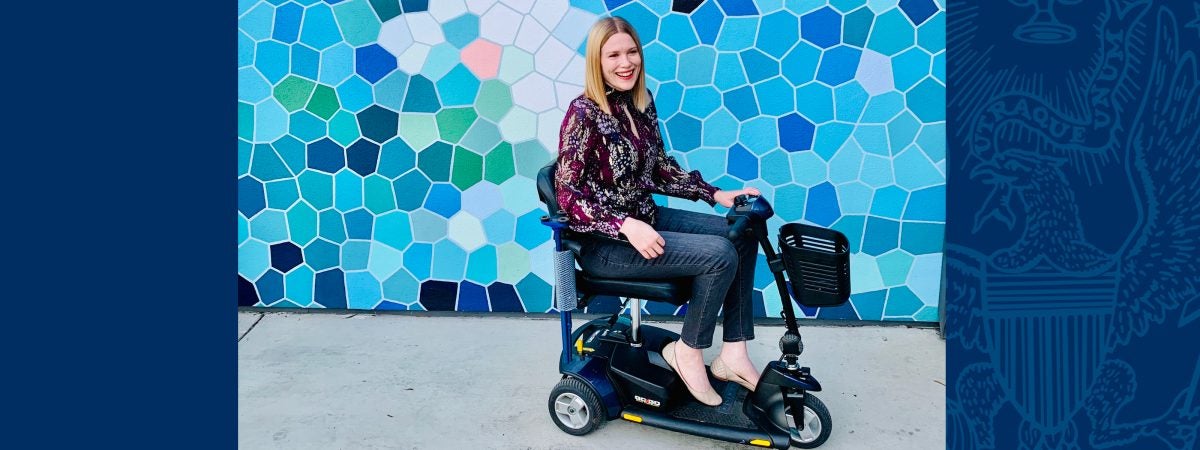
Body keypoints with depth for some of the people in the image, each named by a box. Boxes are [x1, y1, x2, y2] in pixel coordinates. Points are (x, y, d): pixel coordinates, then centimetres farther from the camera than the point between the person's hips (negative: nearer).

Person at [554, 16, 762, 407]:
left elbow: (660, 170, 13)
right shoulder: (584, 114, -17)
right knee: (719, 255, -21)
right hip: (605, 242, -8)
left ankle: (733, 354, 4)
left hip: (645, 219, 8)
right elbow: (567, 194, -20)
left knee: (742, 235, 0)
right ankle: (687, 353, 0)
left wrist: (715, 195, 3)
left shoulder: (640, 103, 6)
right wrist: (626, 226, -30)